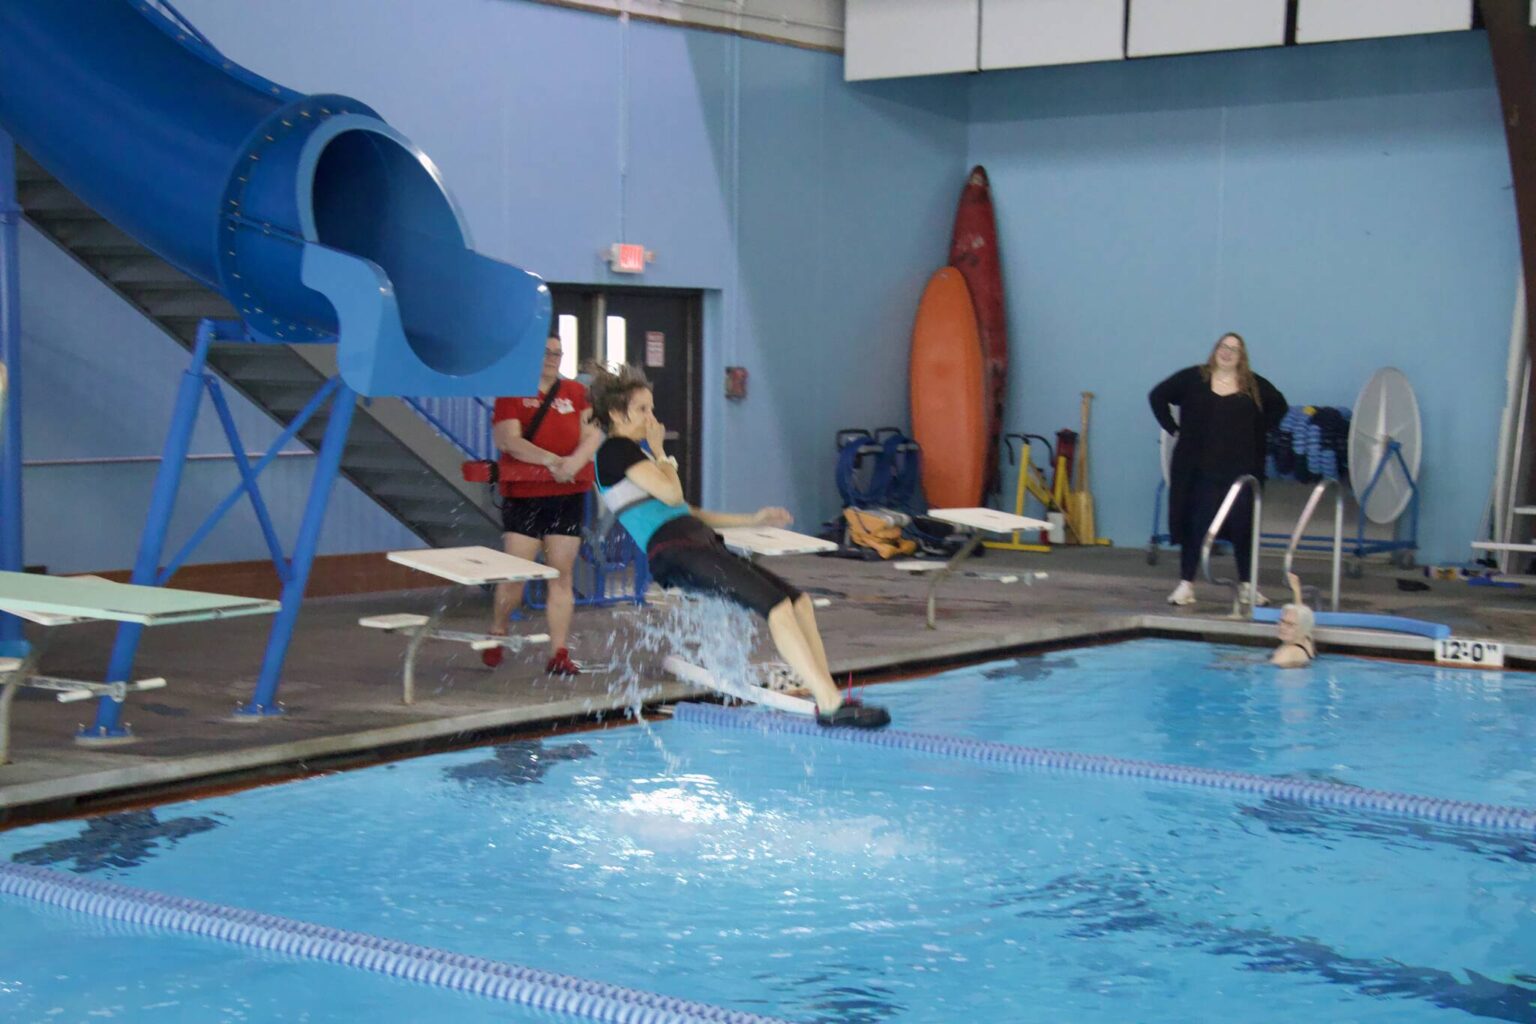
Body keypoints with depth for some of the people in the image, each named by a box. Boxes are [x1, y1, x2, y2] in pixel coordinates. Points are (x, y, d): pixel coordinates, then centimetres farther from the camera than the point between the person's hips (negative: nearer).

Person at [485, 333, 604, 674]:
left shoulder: (576, 393, 10)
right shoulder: (512, 394, 1)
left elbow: (593, 434, 0)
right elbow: (508, 440, -11)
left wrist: (575, 461, -20)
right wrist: (551, 460, -22)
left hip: (568, 496, 3)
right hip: (523, 495, -2)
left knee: (561, 574, 1)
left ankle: (559, 653, 3)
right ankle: (496, 635, 20)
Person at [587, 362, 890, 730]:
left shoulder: (632, 451, 28)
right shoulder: (616, 449, -3)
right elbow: (671, 494, -13)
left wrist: (750, 520, 26)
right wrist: (659, 451, 5)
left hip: (698, 547, 10)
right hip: (675, 552, -10)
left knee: (800, 602, 0)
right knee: (777, 606, -22)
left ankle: (829, 695, -5)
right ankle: (830, 705, -27)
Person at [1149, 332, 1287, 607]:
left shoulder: (1254, 385, 4)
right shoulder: (1193, 378, 0)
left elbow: (1279, 405, 18)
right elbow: (1158, 396, 7)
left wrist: (1259, 432, 8)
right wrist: (1174, 429, 2)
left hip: (1240, 468, 1)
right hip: (1199, 468, -1)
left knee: (1242, 524, 5)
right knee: (1194, 523, 0)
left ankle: (1248, 584, 15)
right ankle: (1186, 583, 5)